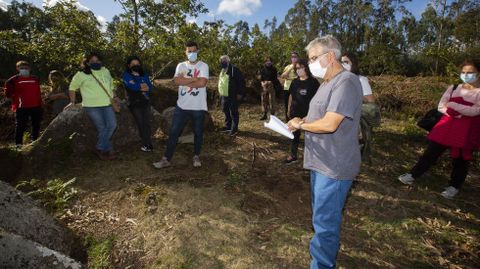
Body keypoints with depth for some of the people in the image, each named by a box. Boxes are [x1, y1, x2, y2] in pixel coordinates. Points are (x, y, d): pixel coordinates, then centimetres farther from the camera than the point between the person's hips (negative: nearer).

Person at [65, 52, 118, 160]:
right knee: (101, 128, -4)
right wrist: (72, 102, 3)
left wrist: (114, 96, 16)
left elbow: (111, 85, 25)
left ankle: (99, 148, 10)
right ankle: (107, 150, 11)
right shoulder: (81, 74, -3)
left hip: (107, 104, 5)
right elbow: (72, 87, 7)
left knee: (112, 125, -5)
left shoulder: (106, 71, 11)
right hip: (92, 106, -5)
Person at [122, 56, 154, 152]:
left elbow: (150, 88, 1)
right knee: (141, 124, -3)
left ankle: (147, 144, 11)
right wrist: (144, 86, -6)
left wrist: (139, 87, -14)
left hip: (146, 103, 3)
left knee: (148, 124, -1)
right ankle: (147, 145, 6)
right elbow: (133, 86, -18)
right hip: (135, 104, -3)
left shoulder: (144, 74, 11)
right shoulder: (126, 75, -1)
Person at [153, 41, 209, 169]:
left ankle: (196, 156, 29)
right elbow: (177, 80, -10)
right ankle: (166, 159, 12)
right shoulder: (181, 65, 8)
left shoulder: (203, 66, -1)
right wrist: (194, 78, -12)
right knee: (174, 132, 3)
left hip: (198, 107, -2)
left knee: (198, 133, 10)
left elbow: (202, 83, -18)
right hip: (182, 106, 3)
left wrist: (185, 81, -8)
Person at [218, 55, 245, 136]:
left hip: (232, 96, -8)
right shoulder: (222, 70, 15)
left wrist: (240, 93, -16)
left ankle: (234, 129, 8)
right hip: (224, 96, 8)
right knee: (226, 112, 15)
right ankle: (228, 126, 28)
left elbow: (242, 81, -14)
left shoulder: (234, 69, -12)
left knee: (233, 113, -1)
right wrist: (221, 93, 20)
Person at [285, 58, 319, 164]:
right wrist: (288, 110, 13)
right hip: (295, 112, 5)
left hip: (308, 113, -5)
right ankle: (293, 156, 26)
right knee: (295, 134, 13)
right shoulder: (295, 82, 6)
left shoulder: (313, 82, -7)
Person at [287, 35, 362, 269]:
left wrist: (300, 125, -11)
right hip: (320, 162, 10)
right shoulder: (327, 83, 13)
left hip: (334, 167, -10)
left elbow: (329, 124, -28)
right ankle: (327, 247, 47)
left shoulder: (346, 82, -20)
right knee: (321, 215, 25)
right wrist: (302, 120, 1)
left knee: (325, 222, 2)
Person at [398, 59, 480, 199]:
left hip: (467, 130, -3)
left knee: (460, 158, 8)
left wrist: (452, 105, -16)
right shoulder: (453, 88, 7)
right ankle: (413, 175, 11)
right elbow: (441, 106, 4)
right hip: (448, 125, 3)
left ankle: (454, 186, 24)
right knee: (432, 151, 4)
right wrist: (454, 113, -13)